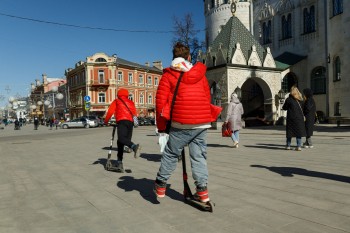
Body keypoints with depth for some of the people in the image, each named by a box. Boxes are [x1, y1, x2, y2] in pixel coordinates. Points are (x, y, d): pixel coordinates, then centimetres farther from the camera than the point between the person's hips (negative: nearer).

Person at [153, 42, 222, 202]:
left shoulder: (168, 75, 3)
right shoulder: (199, 73, 14)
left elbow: (160, 100, -2)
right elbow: (207, 97, 15)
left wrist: (161, 126, 5)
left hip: (181, 123, -3)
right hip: (202, 123, 3)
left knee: (170, 154, 11)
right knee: (199, 156, 11)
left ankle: (160, 185, 21)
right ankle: (202, 190, 11)